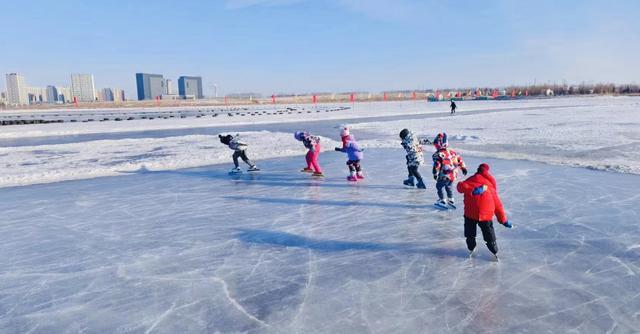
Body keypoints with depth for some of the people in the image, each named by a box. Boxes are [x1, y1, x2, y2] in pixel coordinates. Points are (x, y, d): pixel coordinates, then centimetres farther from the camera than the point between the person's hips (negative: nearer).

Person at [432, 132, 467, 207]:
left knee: (439, 186, 13)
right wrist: (463, 167, 24)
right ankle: (451, 201, 28)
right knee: (448, 187, 25)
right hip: (454, 175, 7)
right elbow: (459, 159, 14)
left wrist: (435, 174, -10)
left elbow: (436, 165, -18)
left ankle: (442, 201, 13)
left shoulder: (438, 155, -13)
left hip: (445, 176, -7)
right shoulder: (452, 152, 8)